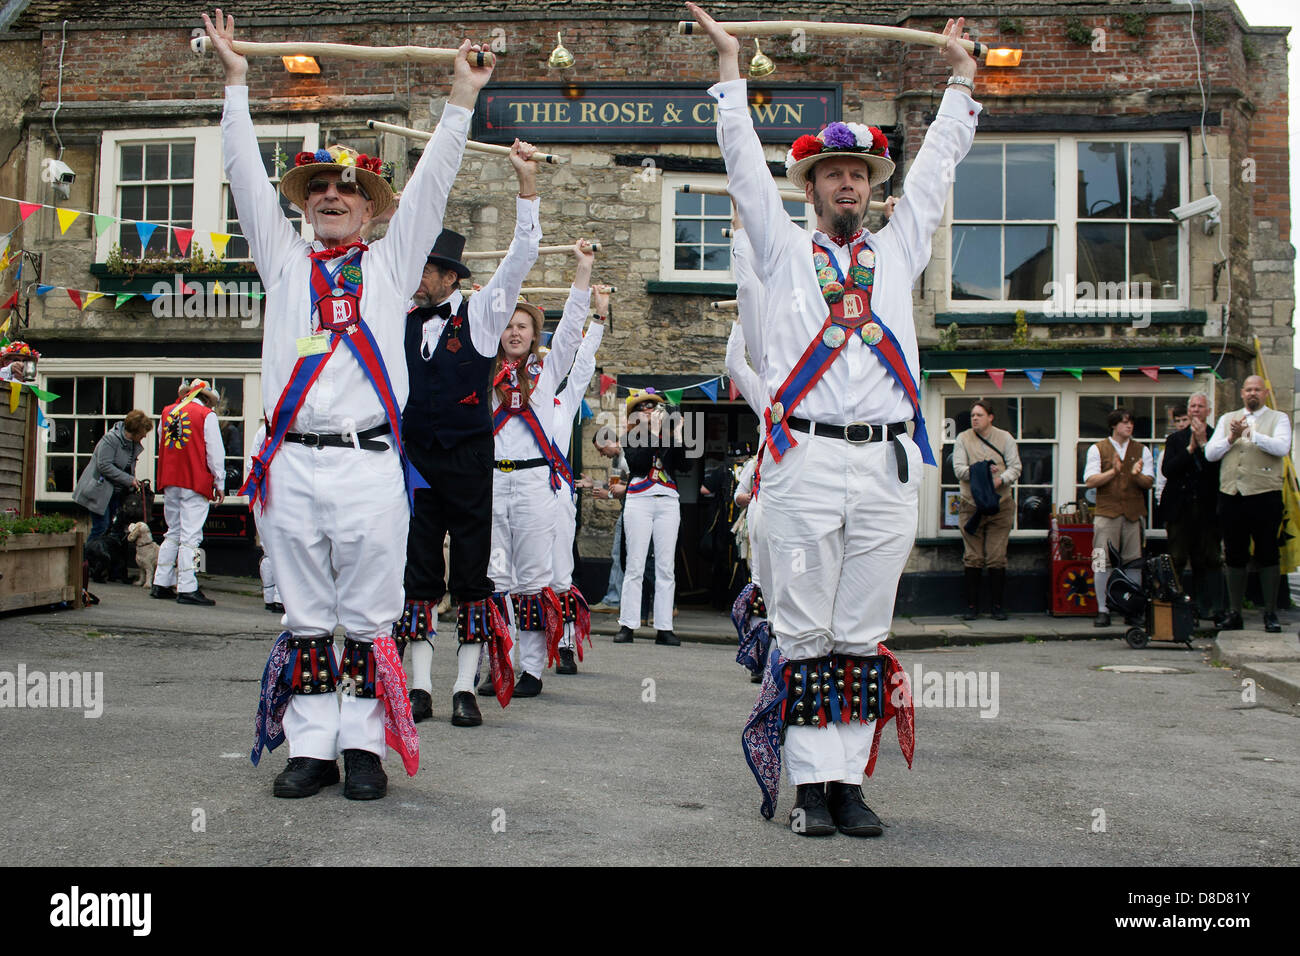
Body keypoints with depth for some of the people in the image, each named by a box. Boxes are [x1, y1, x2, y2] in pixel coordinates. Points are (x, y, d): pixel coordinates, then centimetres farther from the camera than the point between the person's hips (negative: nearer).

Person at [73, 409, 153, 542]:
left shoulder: (135, 444, 7)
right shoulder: (111, 439, -17)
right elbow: (104, 465, -23)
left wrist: (133, 484, 2)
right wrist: (129, 480, -22)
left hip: (117, 492, 8)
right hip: (100, 490, -8)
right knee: (101, 527, -11)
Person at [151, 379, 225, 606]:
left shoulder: (168, 412, 13)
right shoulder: (206, 415, -4)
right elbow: (215, 452, -5)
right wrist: (219, 484, 1)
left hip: (169, 482, 6)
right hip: (195, 481, -6)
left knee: (173, 533, 16)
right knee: (190, 535, -6)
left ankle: (161, 584, 17)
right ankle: (187, 589, -9)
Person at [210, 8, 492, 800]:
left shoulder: (390, 262, 14)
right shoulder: (284, 258, 17)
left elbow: (431, 183, 8)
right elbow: (248, 177, 14)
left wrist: (462, 98, 2)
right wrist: (237, 82, 12)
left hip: (370, 464, -2)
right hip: (293, 462, 2)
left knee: (370, 616, 2)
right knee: (307, 617, 7)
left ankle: (365, 745, 9)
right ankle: (312, 746, 14)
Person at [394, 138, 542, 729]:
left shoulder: (481, 314, 3)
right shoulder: (403, 322, 11)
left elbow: (521, 258, -4)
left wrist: (527, 183, -13)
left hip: (469, 459, -3)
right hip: (415, 457, 3)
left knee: (472, 573, 0)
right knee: (418, 573, 4)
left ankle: (466, 688, 5)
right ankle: (421, 687, 9)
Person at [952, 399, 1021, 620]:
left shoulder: (1005, 438, 8)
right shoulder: (963, 439, 5)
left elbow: (1015, 467, 1)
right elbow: (959, 469, -5)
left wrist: (1001, 479, -19)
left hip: (1000, 505, 0)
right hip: (971, 505, 0)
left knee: (997, 558, -1)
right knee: (973, 558, 0)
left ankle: (996, 605, 7)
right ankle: (972, 605, 7)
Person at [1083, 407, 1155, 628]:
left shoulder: (1142, 450, 13)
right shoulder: (1098, 449, 8)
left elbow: (1149, 482, 5)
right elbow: (1090, 481, -2)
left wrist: (1137, 475, -16)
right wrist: (1113, 471, -16)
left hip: (1133, 512, 2)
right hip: (1106, 512, -2)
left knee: (1133, 562, 0)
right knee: (1102, 562, -7)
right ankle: (1103, 610, -1)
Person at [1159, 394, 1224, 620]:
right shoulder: (1175, 439, 12)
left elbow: (1220, 468, -10)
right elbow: (1166, 469, -2)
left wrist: (1203, 443, -12)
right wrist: (1191, 447, -8)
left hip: (1208, 508, -1)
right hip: (1180, 508, 2)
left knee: (1210, 560, -1)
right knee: (1176, 560, 3)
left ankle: (1213, 609, 2)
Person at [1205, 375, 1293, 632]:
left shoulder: (1278, 419, 5)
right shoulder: (1228, 419, 16)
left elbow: (1282, 447, -14)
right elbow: (1210, 454, 7)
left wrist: (1250, 433, -21)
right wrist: (1232, 438, -8)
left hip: (1264, 495, -3)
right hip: (1231, 495, 3)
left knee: (1267, 554, 0)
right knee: (1234, 555, 8)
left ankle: (1270, 613, 6)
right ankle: (1234, 613, 14)